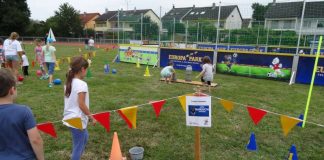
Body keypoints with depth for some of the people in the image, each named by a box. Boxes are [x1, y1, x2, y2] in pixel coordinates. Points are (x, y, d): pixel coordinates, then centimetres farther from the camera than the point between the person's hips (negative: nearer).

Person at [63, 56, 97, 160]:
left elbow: (71, 101, 12)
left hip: (70, 118, 9)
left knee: (84, 137, 29)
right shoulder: (81, 84, -21)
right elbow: (81, 105, -22)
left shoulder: (69, 82, 5)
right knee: (78, 147, 7)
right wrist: (92, 118, -12)